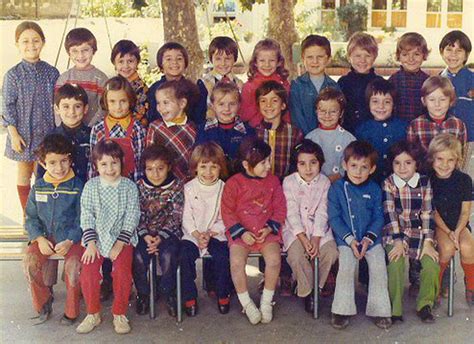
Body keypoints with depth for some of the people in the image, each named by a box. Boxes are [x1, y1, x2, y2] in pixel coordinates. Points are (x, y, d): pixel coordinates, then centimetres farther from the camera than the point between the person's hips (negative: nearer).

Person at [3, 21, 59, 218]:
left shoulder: (51, 72, 0)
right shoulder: (13, 75, -7)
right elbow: (8, 106, -6)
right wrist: (14, 134, -11)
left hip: (47, 132, 2)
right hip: (23, 133, -1)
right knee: (24, 174, 11)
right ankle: (27, 215, 22)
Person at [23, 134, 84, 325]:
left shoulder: (78, 186, -6)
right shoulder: (38, 187, 5)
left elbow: (82, 219, -7)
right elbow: (31, 217, 7)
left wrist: (69, 241, -18)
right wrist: (40, 239, -9)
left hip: (72, 237, -3)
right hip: (45, 237, 3)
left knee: (73, 264, -28)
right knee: (30, 261, -21)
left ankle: (71, 311, -6)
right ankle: (43, 303, 2)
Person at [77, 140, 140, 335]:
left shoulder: (129, 187, -1)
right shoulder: (91, 186, 3)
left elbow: (131, 217, -4)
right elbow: (86, 216, 1)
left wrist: (119, 244, -11)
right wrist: (91, 242, -10)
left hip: (122, 238, -1)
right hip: (96, 238, 2)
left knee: (122, 270, -22)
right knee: (88, 271, -17)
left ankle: (119, 314, -3)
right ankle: (93, 314, 3)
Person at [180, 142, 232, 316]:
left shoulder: (224, 189, 1)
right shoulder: (189, 188, 2)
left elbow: (225, 219, -1)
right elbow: (187, 217, -1)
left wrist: (210, 233, -14)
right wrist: (197, 235, -15)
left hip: (216, 233, 0)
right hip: (192, 234, 1)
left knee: (222, 256, -26)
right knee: (185, 255, -25)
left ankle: (223, 295, -3)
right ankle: (190, 297, -9)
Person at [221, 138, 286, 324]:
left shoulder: (272, 181, 5)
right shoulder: (234, 183, -3)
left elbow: (280, 209, 6)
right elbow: (227, 212, -2)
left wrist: (269, 229, -8)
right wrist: (241, 232, -12)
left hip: (267, 232, 1)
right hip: (241, 233, -1)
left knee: (274, 259, -23)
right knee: (236, 262, -25)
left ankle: (267, 301, -1)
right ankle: (246, 303, -3)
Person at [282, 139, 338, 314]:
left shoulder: (324, 182, -1)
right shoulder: (289, 181, -5)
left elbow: (322, 213, -7)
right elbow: (292, 213, -10)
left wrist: (315, 240, -17)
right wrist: (303, 239, -19)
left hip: (318, 229, 2)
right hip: (295, 229, -2)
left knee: (331, 252, -21)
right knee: (296, 254, -27)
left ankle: (314, 285, 3)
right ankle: (307, 292, -5)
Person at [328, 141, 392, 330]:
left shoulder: (374, 189, 4)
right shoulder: (336, 188, -2)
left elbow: (378, 217, 4)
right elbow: (334, 217, -4)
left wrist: (368, 238, -11)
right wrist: (350, 239, -13)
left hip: (371, 238, 2)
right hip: (346, 238, -2)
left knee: (379, 267, -12)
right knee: (346, 267, -20)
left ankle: (379, 310, 0)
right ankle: (342, 310, -10)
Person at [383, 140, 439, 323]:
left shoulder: (424, 182, 2)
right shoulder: (388, 184, -2)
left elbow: (428, 213, -2)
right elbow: (390, 214, -9)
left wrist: (428, 242, -11)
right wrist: (398, 241, -18)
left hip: (420, 233, 2)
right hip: (396, 233, -2)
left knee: (431, 264, -19)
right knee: (395, 264, -25)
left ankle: (425, 304, 1)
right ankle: (394, 309, -11)